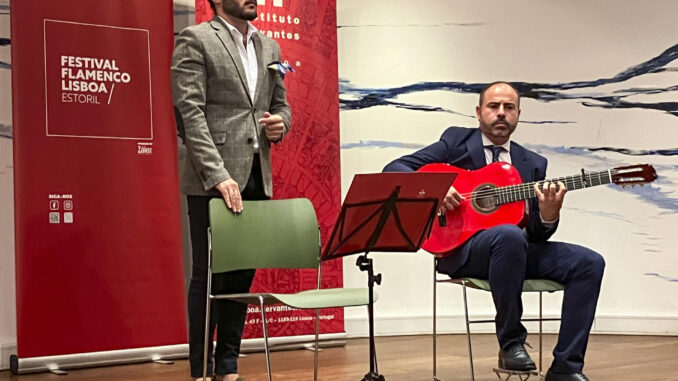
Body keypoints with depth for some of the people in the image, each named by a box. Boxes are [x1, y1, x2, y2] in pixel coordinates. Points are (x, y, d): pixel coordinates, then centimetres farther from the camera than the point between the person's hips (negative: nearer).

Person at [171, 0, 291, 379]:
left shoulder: (269, 47, 16)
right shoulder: (195, 41, -4)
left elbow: (281, 104, 25)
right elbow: (191, 113, -13)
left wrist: (280, 123, 0)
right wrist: (218, 175, -22)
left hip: (257, 177, 6)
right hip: (213, 180, -6)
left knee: (243, 274, 9)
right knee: (209, 276, 0)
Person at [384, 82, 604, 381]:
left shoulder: (533, 163, 15)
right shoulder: (457, 140, 7)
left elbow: (537, 235, 9)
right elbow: (394, 169, 0)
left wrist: (548, 214, -15)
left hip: (518, 248, 5)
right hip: (462, 248, -5)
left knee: (590, 263, -15)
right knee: (509, 235, -38)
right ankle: (511, 342, -20)